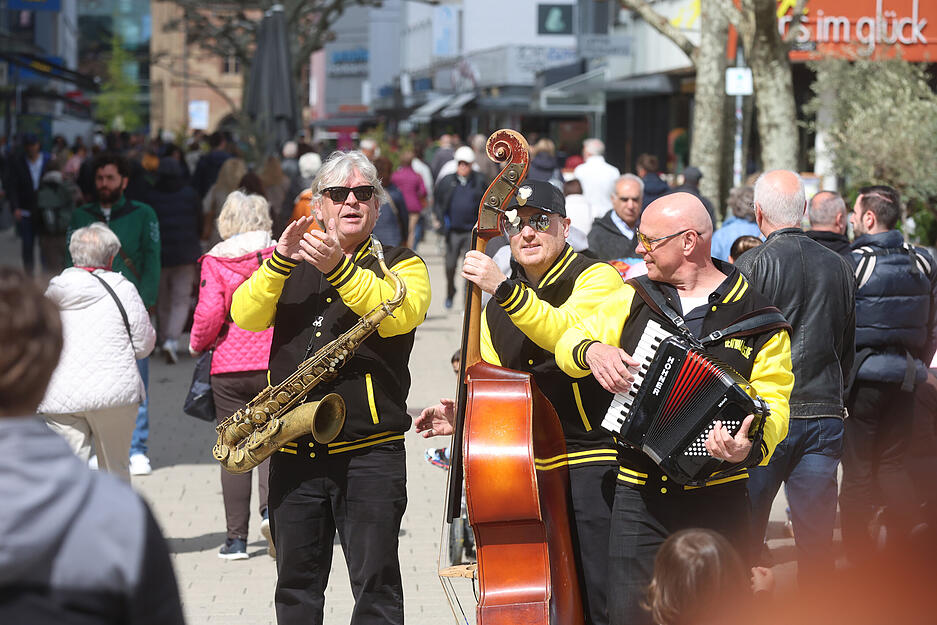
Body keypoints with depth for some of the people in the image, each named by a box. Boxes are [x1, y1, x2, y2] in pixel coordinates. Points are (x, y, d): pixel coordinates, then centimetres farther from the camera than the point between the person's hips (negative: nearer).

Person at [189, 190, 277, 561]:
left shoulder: (215, 262, -4)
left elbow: (210, 313, -13)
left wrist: (197, 345, 5)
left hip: (229, 367, -1)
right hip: (275, 365, 1)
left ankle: (236, 538, 6)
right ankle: (270, 506, -15)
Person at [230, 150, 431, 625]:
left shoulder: (399, 264, 7)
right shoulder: (292, 268, 15)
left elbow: (400, 314, -16)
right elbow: (246, 316, -2)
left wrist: (339, 268, -26)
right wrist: (280, 262, -17)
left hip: (369, 448, -3)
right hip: (293, 451, 3)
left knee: (376, 584, -4)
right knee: (296, 586, 10)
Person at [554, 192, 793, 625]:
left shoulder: (756, 318, -2)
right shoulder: (633, 300, 10)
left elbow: (773, 404, -7)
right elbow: (569, 342, 16)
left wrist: (749, 447, -28)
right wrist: (591, 350, -7)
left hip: (716, 500, -2)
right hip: (637, 496, 2)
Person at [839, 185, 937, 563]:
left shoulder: (851, 263, -12)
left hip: (861, 376, -5)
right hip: (904, 377, 5)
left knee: (858, 469, 3)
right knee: (893, 463, 15)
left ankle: (858, 555, 7)